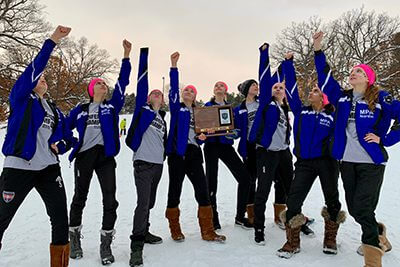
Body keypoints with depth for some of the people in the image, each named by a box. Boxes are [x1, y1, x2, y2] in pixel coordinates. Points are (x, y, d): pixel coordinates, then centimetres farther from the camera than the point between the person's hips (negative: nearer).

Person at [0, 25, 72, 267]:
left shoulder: (55, 110, 17)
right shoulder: (20, 98, 2)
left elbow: (68, 137, 21)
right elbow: (33, 69, -13)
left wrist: (60, 145, -2)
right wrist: (52, 42, -18)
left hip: (49, 168, 4)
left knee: (61, 218, -1)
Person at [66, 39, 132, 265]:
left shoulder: (112, 106, 10)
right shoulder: (80, 110, 10)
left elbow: (123, 82, 3)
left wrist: (126, 57, -2)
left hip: (105, 156, 0)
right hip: (84, 155, 0)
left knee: (110, 200, -6)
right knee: (80, 198, 10)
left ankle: (106, 244, 6)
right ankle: (75, 238, 28)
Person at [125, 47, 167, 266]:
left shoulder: (162, 118, 19)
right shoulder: (142, 109, 4)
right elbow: (142, 82, -2)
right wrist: (144, 54, -3)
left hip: (158, 164, 6)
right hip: (143, 162, -6)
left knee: (149, 202, 16)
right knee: (143, 203, -13)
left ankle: (143, 232, 32)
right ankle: (136, 247, -8)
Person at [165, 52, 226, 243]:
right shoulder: (176, 107, 9)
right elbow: (173, 88, -7)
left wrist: (201, 138, -4)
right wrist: (173, 66, -16)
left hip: (194, 153, 3)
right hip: (177, 153, -3)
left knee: (203, 191, -1)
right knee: (174, 191, 3)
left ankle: (208, 232, 7)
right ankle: (175, 230, 18)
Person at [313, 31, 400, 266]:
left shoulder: (380, 99, -5)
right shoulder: (342, 97, 7)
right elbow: (325, 78, 3)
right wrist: (318, 51, -5)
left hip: (371, 163, -5)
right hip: (347, 162, 5)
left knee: (362, 208, -9)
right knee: (354, 208, 12)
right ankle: (379, 234, 41)